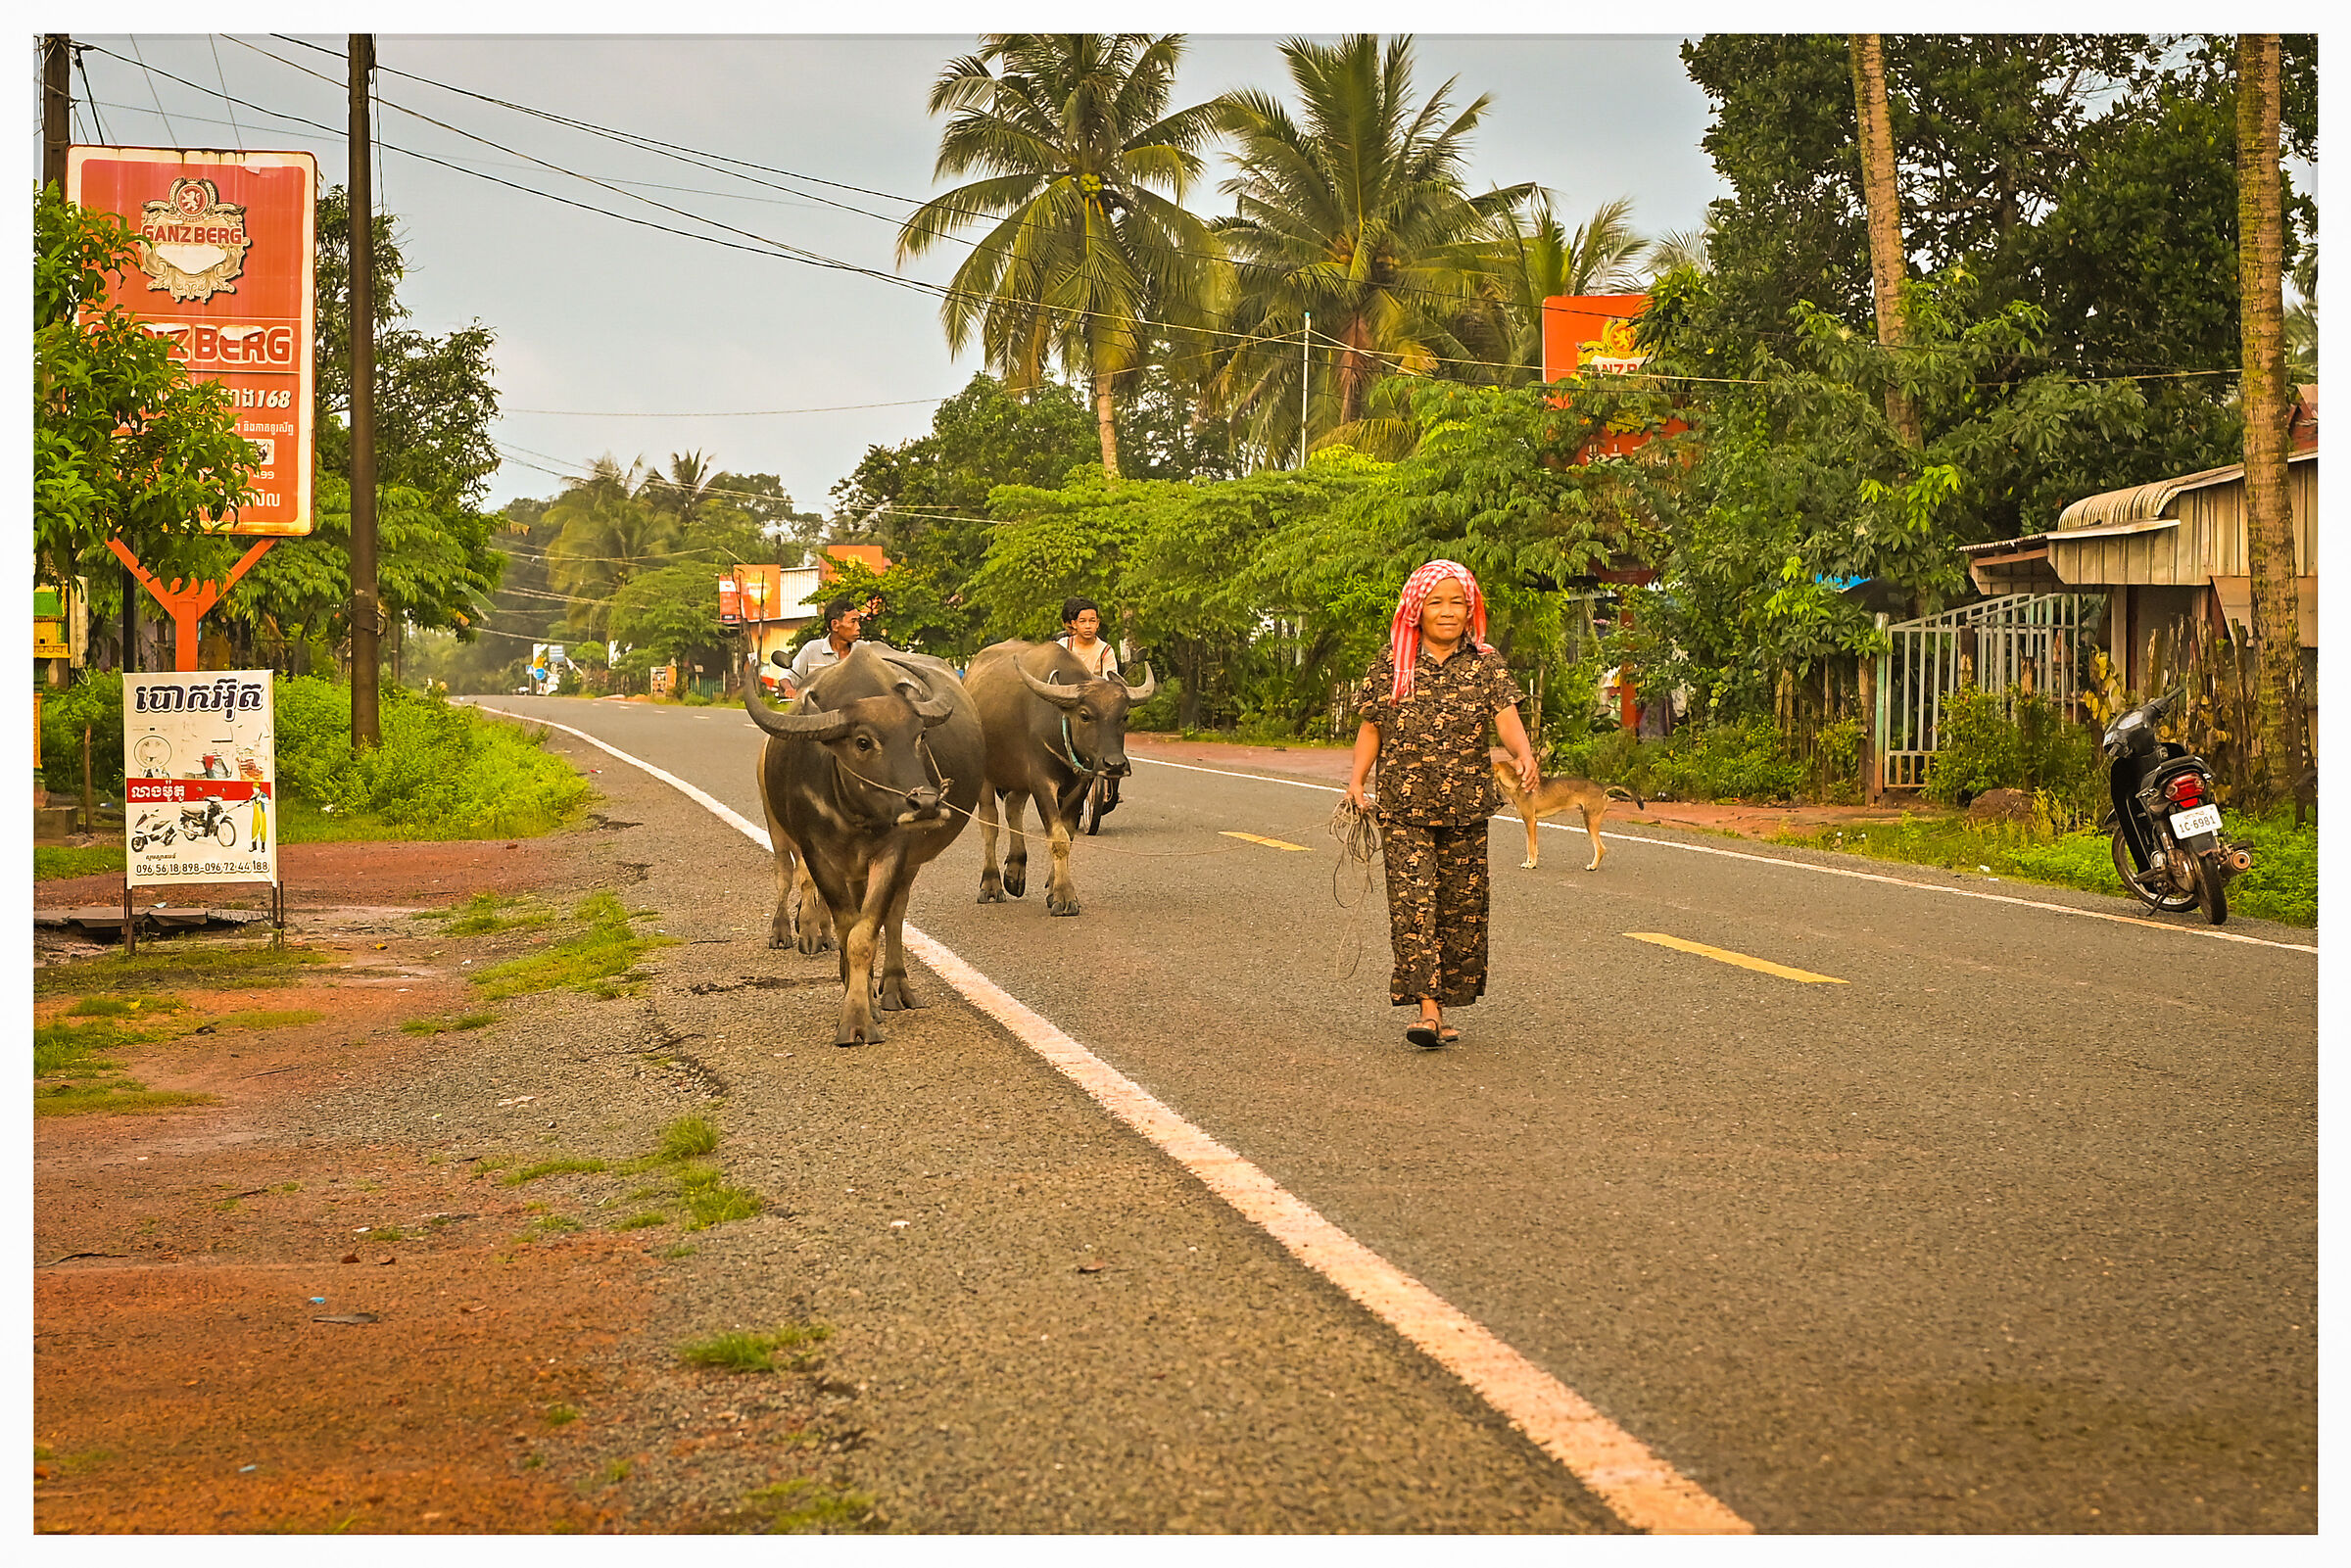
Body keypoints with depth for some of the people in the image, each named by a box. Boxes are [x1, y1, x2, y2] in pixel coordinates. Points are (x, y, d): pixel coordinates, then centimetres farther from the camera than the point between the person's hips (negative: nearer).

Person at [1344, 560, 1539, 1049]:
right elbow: (1371, 729, 10)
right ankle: (1428, 1008, -17)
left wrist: (1523, 753, -29)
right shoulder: (1391, 666, 4)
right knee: (1412, 900, -13)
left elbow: (1506, 717, -8)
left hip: (1466, 807, 1)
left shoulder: (1485, 663, 3)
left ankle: (1446, 1005, 18)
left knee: (1462, 906, 6)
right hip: (1403, 808, -1)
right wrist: (1357, 780, -3)